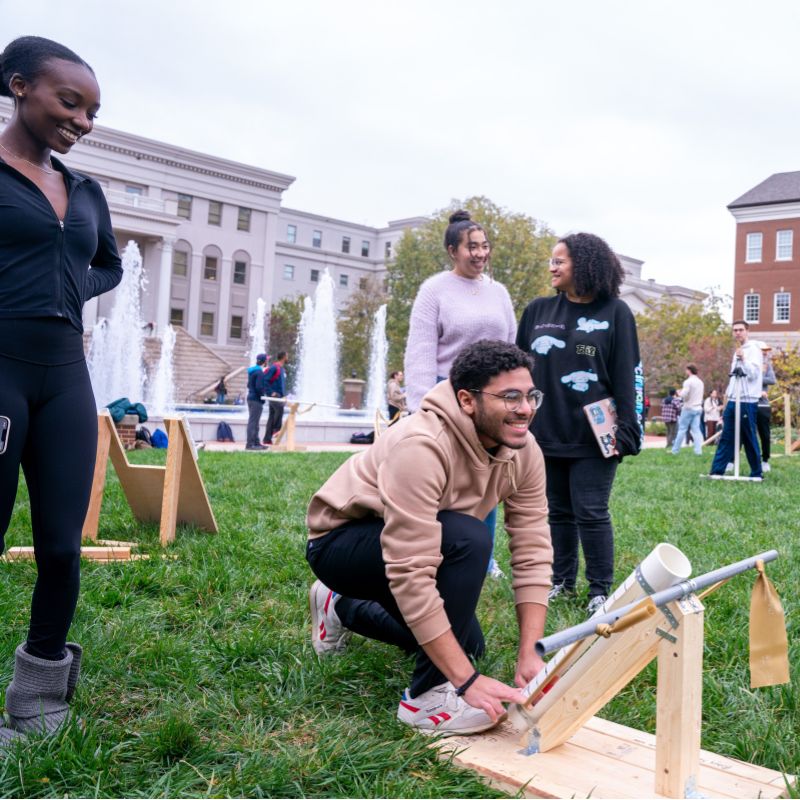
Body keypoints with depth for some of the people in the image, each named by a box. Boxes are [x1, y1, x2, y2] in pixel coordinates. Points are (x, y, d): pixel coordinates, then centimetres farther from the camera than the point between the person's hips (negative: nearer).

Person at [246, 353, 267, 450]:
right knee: (253, 422, -7)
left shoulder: (252, 371, 14)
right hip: (257, 400, -10)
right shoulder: (260, 372, -17)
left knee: (254, 422, 15)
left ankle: (256, 442, 22)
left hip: (251, 398, 10)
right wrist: (263, 395, -9)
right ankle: (250, 444, -5)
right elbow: (259, 387, -23)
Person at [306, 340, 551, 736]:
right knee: (467, 540, -32)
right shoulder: (422, 446, -37)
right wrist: (468, 680, -39)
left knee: (465, 645, 17)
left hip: (406, 547, 8)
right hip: (340, 540, -8)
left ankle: (343, 608, 35)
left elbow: (532, 553, -14)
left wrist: (530, 655, -20)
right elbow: (411, 574, -40)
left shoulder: (523, 451, -15)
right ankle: (428, 696, -17)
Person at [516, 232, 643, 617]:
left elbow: (628, 377, -3)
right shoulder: (538, 310, 9)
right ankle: (561, 581, 25)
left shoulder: (615, 313, -1)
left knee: (591, 513, -1)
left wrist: (625, 429, -10)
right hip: (546, 433, 4)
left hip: (593, 436, -4)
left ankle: (600, 590, 11)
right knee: (558, 512, 12)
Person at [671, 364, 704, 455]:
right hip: (698, 408, 6)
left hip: (689, 408, -6)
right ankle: (698, 450, -5)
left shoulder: (688, 382, -12)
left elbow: (684, 395, -18)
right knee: (696, 429, 4)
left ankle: (675, 450, 4)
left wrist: (680, 392, 2)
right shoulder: (701, 382, 13)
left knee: (682, 429, -1)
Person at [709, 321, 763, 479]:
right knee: (726, 437, 3)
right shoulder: (737, 351, 20)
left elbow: (753, 374, -15)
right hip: (733, 401, 7)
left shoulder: (753, 349, -5)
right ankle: (717, 471, 1)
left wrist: (743, 359, -27)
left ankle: (757, 473, 9)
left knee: (749, 439, -1)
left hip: (747, 402, -7)